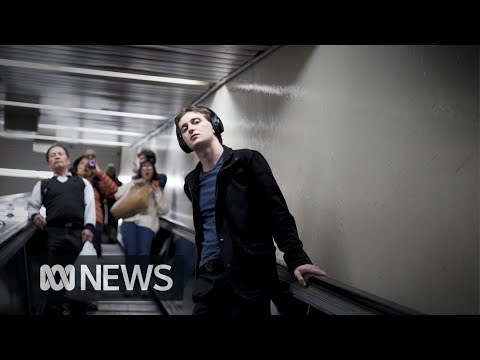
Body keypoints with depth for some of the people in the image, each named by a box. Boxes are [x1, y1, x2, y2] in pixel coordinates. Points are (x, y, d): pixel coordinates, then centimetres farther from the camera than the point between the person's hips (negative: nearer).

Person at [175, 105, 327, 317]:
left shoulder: (247, 161, -2)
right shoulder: (192, 182, 15)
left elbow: (277, 213, -8)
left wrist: (296, 258, -18)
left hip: (248, 275, -5)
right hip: (207, 278, 5)